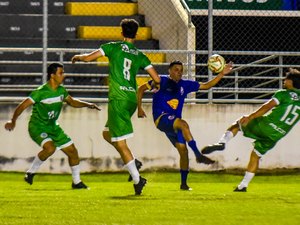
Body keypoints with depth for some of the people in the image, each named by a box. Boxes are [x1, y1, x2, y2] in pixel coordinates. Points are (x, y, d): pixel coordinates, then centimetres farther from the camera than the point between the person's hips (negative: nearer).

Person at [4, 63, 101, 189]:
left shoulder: (61, 90, 2)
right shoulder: (41, 92, -21)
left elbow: (72, 102, 21)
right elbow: (22, 106, -23)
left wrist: (88, 105, 7)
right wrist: (13, 121, -36)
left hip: (52, 126, 8)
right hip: (37, 126, -8)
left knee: (72, 151, 6)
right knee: (50, 148, -33)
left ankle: (77, 182, 22)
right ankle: (30, 173, -13)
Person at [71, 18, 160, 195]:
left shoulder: (113, 47, 0)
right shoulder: (140, 56, 9)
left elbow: (88, 58, -1)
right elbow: (157, 79, 6)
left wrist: (77, 57, 22)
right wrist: (155, 84, 31)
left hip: (118, 99, -6)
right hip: (132, 99, 6)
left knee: (120, 142, -5)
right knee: (107, 133, 25)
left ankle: (137, 179, -12)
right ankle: (133, 161, 11)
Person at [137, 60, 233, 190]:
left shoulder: (185, 85, 12)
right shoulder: (162, 81, -1)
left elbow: (206, 86, 15)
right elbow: (141, 89, 4)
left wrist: (222, 74, 6)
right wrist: (139, 108, -4)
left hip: (174, 123, 6)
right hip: (161, 118, -6)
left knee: (183, 150, -2)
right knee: (183, 124, -33)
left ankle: (183, 183, 8)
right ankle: (198, 155, -34)